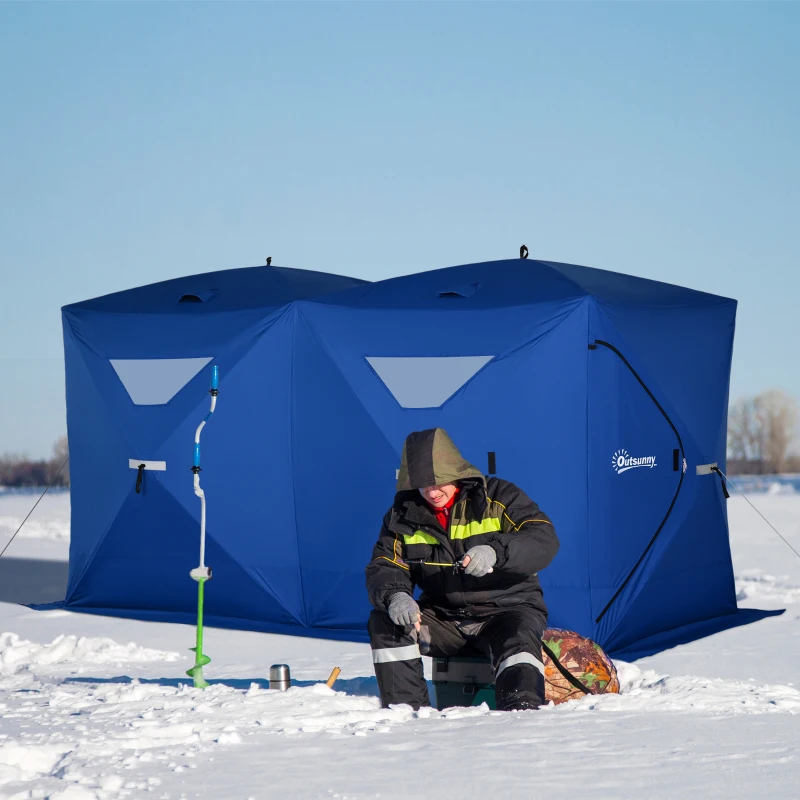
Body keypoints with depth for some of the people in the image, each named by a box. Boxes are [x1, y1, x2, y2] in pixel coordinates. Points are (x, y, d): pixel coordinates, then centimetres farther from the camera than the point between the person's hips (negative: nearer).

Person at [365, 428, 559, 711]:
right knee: (384, 622, -19)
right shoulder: (404, 514, 4)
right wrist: (394, 596, -26)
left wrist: (496, 552, -36)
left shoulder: (497, 496, -6)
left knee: (518, 641, -36)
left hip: (506, 609, -4)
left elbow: (545, 539, -17)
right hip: (443, 618, 4)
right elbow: (384, 568, 0)